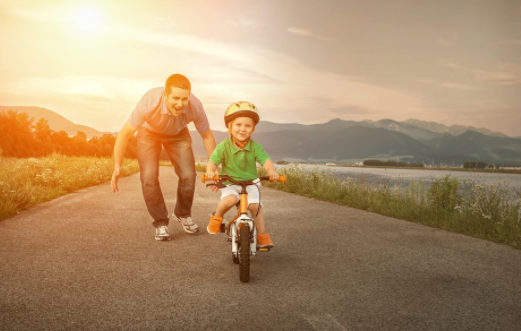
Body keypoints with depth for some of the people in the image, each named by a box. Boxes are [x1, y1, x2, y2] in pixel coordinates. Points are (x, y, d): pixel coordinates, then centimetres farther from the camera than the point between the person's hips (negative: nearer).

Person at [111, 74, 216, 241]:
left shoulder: (195, 106, -33)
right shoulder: (149, 102, -39)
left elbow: (207, 136, -14)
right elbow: (125, 133, -29)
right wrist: (117, 167, -33)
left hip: (178, 135, 2)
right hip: (149, 133, -1)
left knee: (188, 175, -13)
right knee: (149, 177, -18)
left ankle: (183, 214, 17)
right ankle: (160, 222, 3)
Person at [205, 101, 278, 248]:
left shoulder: (255, 147, -7)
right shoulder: (223, 146, -10)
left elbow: (265, 160, -16)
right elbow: (213, 161, -12)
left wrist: (272, 171, -38)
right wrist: (210, 172, -35)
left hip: (250, 183, 2)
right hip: (229, 183, -2)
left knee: (256, 205, -17)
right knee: (230, 200, -30)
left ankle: (262, 235, 2)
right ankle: (217, 217, 1)